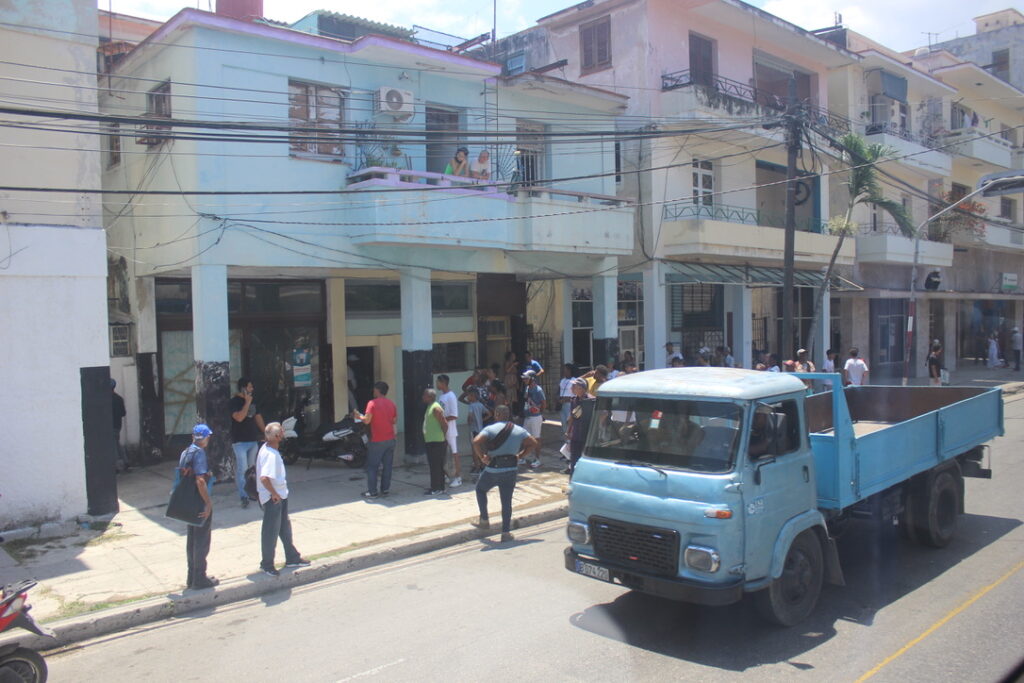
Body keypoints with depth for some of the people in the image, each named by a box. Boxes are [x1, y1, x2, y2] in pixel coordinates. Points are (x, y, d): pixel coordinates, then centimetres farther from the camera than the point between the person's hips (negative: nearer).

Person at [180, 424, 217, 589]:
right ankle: (200, 579, 10)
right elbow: (200, 481, -26)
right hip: (200, 503, -9)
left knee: (191, 539, 17)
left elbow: (182, 475, 14)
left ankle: (192, 576, 27)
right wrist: (208, 502, -22)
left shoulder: (185, 452, 6)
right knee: (202, 541, 2)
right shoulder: (199, 453, -19)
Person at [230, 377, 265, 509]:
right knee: (242, 468, -11)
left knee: (251, 468, 14)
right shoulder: (234, 401, -10)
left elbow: (258, 417, 20)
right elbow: (239, 417, -24)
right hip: (240, 441, -7)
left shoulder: (252, 401, 13)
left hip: (253, 440, 7)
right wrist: (247, 403, -21)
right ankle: (243, 496, -11)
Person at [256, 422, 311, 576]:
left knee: (285, 528, 20)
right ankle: (267, 564, 20)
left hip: (280, 495, 10)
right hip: (272, 498, -10)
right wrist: (274, 493, -23)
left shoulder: (267, 448, 5)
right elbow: (264, 477, -36)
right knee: (271, 531, 5)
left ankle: (292, 558, 33)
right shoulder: (271, 454, -26)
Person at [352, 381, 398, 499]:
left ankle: (372, 491, 2)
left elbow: (366, 420, -16)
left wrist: (359, 416, 3)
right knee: (387, 465, 10)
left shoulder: (372, 403, -11)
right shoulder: (392, 403, 7)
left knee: (372, 466, 3)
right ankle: (385, 489, 13)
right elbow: (395, 421, 9)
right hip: (390, 439, 5)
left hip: (377, 441, -5)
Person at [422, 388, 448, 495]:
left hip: (436, 442, -10)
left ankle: (436, 488, -1)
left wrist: (442, 436, -10)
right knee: (434, 465, 14)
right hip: (430, 442, 10)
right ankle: (439, 487, 21)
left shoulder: (436, 408, -16)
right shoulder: (430, 407, 15)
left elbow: (444, 424, -19)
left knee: (436, 466, -5)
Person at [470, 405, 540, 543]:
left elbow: (476, 441, -23)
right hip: (511, 469, 3)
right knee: (507, 501, 9)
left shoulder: (490, 429, -8)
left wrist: (482, 457, -10)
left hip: (493, 469, -3)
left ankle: (484, 520, 22)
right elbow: (534, 443, 3)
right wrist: (520, 456, 6)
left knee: (480, 489, 23)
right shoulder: (519, 430, 5)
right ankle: (506, 533, 8)